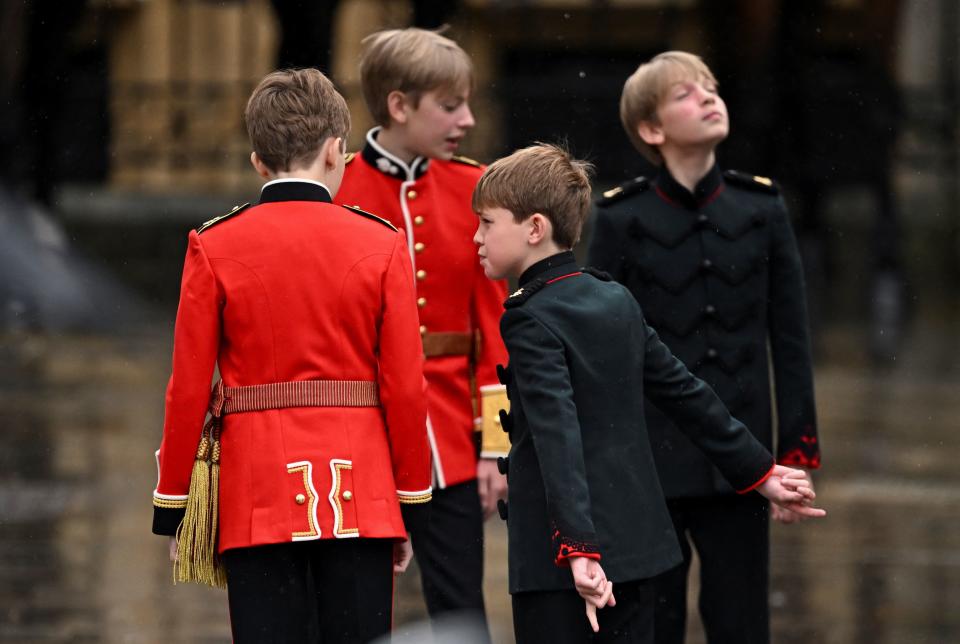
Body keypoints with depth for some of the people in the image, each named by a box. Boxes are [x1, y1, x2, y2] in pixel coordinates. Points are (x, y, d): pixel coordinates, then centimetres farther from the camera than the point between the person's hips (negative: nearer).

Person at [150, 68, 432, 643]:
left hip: (256, 494, 0)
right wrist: (412, 509, 8)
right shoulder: (382, 245, 0)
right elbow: (407, 390, -1)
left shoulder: (214, 248, 0)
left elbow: (189, 391, 0)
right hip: (361, 499, 0)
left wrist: (173, 512, 8)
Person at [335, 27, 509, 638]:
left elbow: (495, 324, 6)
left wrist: (495, 443, 1)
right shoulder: (333, 192, -6)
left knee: (461, 615, 4)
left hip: (450, 445, 3)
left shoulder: (471, 188, 5)